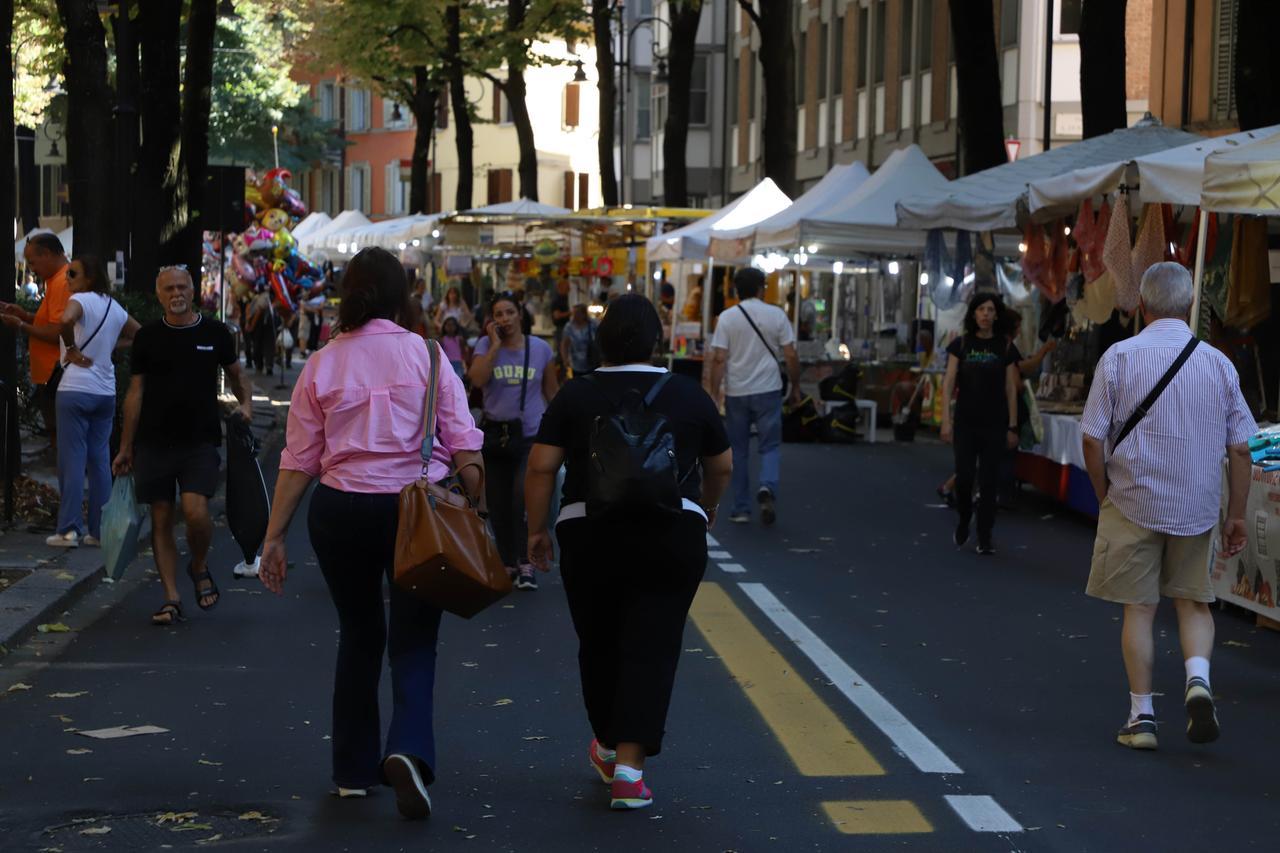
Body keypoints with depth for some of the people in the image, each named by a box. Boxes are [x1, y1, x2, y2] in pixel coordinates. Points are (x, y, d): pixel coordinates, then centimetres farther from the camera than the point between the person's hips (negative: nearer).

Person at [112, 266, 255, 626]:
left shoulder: (215, 332, 4)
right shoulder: (147, 337, 6)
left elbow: (236, 373, 19)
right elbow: (135, 392, 9)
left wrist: (245, 402, -1)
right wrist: (126, 447, 9)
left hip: (200, 441, -2)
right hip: (154, 443, 2)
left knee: (196, 511, -18)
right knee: (161, 519, 2)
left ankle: (199, 567, 12)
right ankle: (171, 599, 9)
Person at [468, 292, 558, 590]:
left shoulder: (540, 348, 2)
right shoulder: (486, 346, 1)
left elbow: (552, 392, 8)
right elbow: (476, 379, -17)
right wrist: (496, 345, -13)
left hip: (531, 434, -2)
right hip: (494, 433, 2)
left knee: (524, 496, -20)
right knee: (498, 505, 9)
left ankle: (526, 565, -11)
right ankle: (508, 564, 23)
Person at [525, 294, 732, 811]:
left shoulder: (575, 396, 3)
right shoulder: (689, 396, 5)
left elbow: (541, 467, -2)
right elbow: (721, 467, 16)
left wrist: (536, 530, 7)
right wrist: (708, 507, 34)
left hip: (589, 534, 1)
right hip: (671, 532, -1)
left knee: (598, 645, 17)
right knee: (651, 649, -1)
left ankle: (608, 746, 34)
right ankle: (629, 767, -9)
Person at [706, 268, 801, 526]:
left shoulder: (727, 318, -2)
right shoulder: (776, 315, -1)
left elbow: (719, 359, -8)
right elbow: (791, 355, -1)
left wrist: (714, 393, -5)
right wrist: (795, 387, 11)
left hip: (736, 392, 0)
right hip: (767, 390, 0)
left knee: (738, 451, 10)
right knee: (770, 446, 6)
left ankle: (740, 509, 12)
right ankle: (768, 487, -22)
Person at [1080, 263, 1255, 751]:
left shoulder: (1120, 357, -7)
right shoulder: (1219, 363, 0)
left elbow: (1093, 439, -7)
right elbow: (1240, 448, 3)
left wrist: (1105, 496, 7)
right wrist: (1237, 516, 11)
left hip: (1133, 503, -2)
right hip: (1197, 508, 2)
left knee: (1139, 607, 6)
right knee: (1193, 600, 17)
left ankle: (1142, 716, 10)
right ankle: (1198, 678, -8)